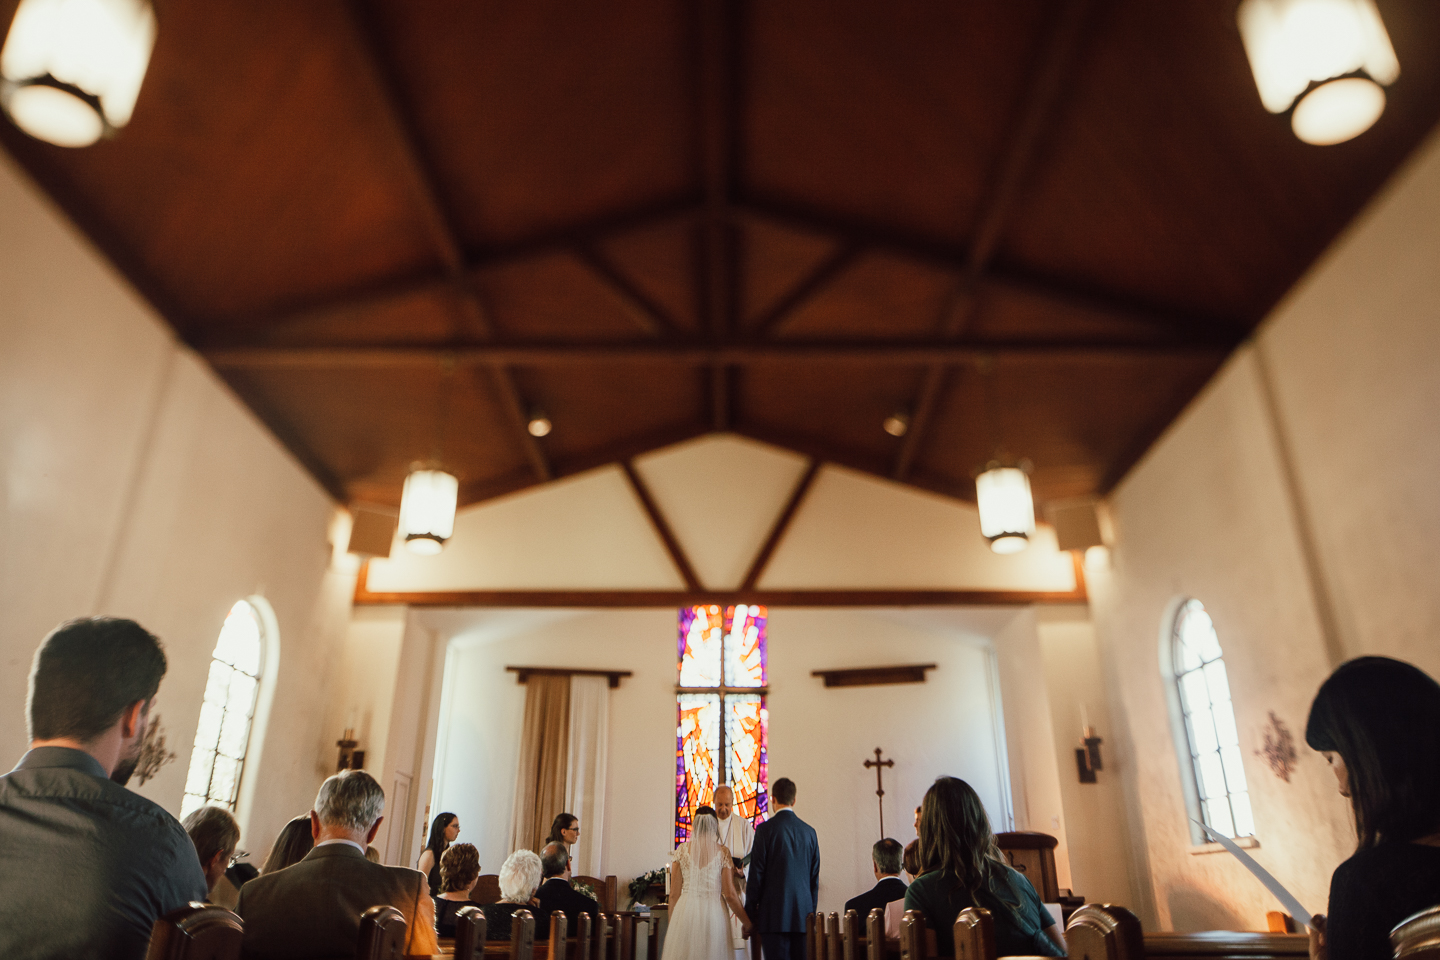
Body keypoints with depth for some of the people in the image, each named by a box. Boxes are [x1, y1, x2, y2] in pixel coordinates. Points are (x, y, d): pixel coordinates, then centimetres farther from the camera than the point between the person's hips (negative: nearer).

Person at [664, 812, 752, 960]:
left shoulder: (682, 850, 2)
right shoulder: (723, 853, -1)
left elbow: (674, 894, 3)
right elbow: (730, 895, -3)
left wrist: (672, 923, 13)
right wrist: (746, 923, 8)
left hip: (685, 912, 1)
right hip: (714, 913, -1)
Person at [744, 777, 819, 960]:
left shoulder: (765, 829, -7)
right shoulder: (809, 831, 8)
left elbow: (756, 874, -7)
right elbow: (815, 877, 13)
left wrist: (749, 913, 1)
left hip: (774, 913, -4)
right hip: (803, 914, 5)